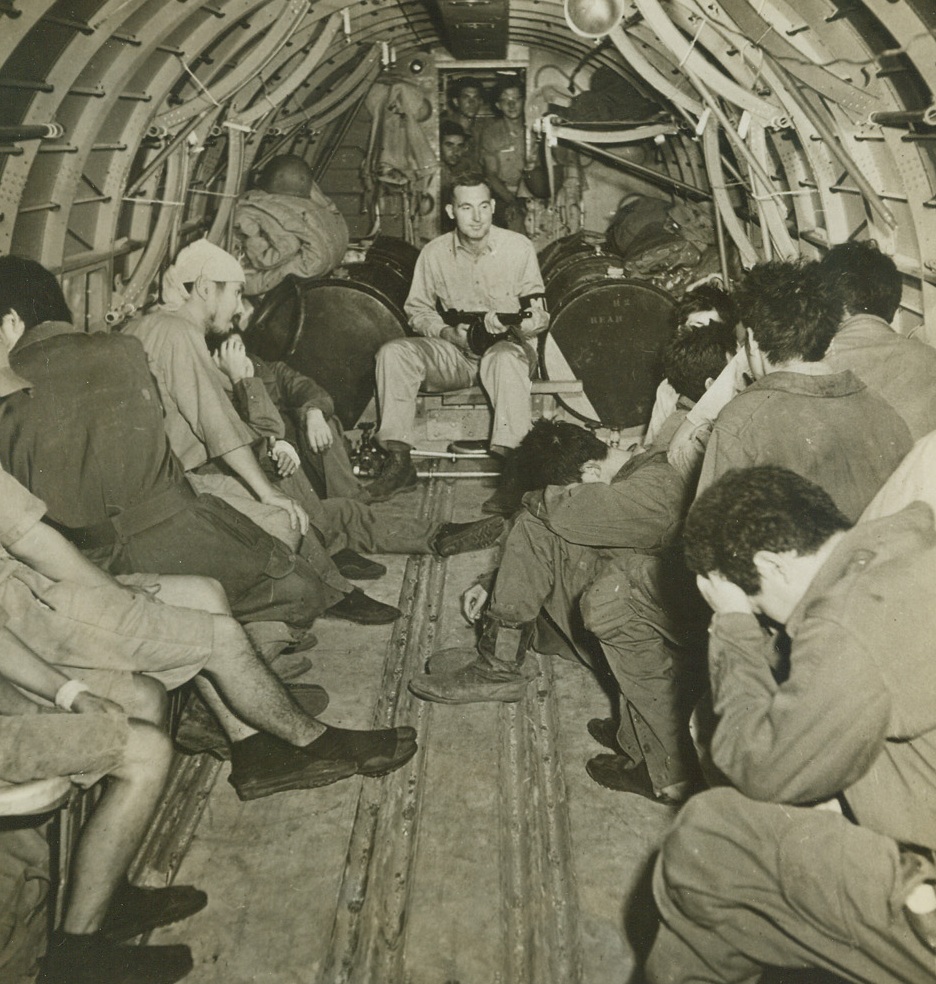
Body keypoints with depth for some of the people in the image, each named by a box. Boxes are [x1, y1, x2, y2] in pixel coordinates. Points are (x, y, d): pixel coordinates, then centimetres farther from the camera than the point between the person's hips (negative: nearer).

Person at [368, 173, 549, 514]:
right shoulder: (434, 253, 2)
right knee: (393, 352, -23)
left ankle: (511, 475, -42)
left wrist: (531, 324, -24)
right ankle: (400, 463, -21)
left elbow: (536, 311, 1)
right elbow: (417, 309, 11)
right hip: (455, 355, 3)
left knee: (506, 357, -40)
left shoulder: (519, 247, -3)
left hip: (506, 347, -2)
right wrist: (447, 332, -9)